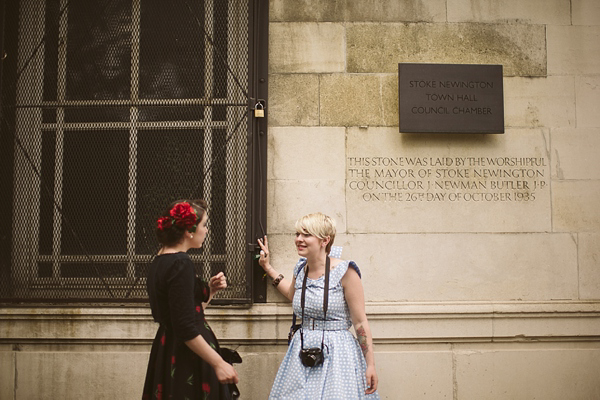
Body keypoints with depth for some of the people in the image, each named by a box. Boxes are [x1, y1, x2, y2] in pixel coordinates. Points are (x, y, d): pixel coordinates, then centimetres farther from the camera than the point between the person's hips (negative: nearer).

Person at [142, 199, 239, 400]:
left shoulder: (159, 261, 11)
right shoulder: (181, 264, -18)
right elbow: (186, 328, -23)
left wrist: (210, 291, 8)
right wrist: (219, 364, -21)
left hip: (167, 351, 10)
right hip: (186, 358, -10)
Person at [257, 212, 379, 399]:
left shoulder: (344, 272, -12)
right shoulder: (300, 270, 7)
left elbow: (360, 322, -11)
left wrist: (370, 364, -13)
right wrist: (268, 268, 28)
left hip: (337, 351, -6)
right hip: (303, 352, 6)